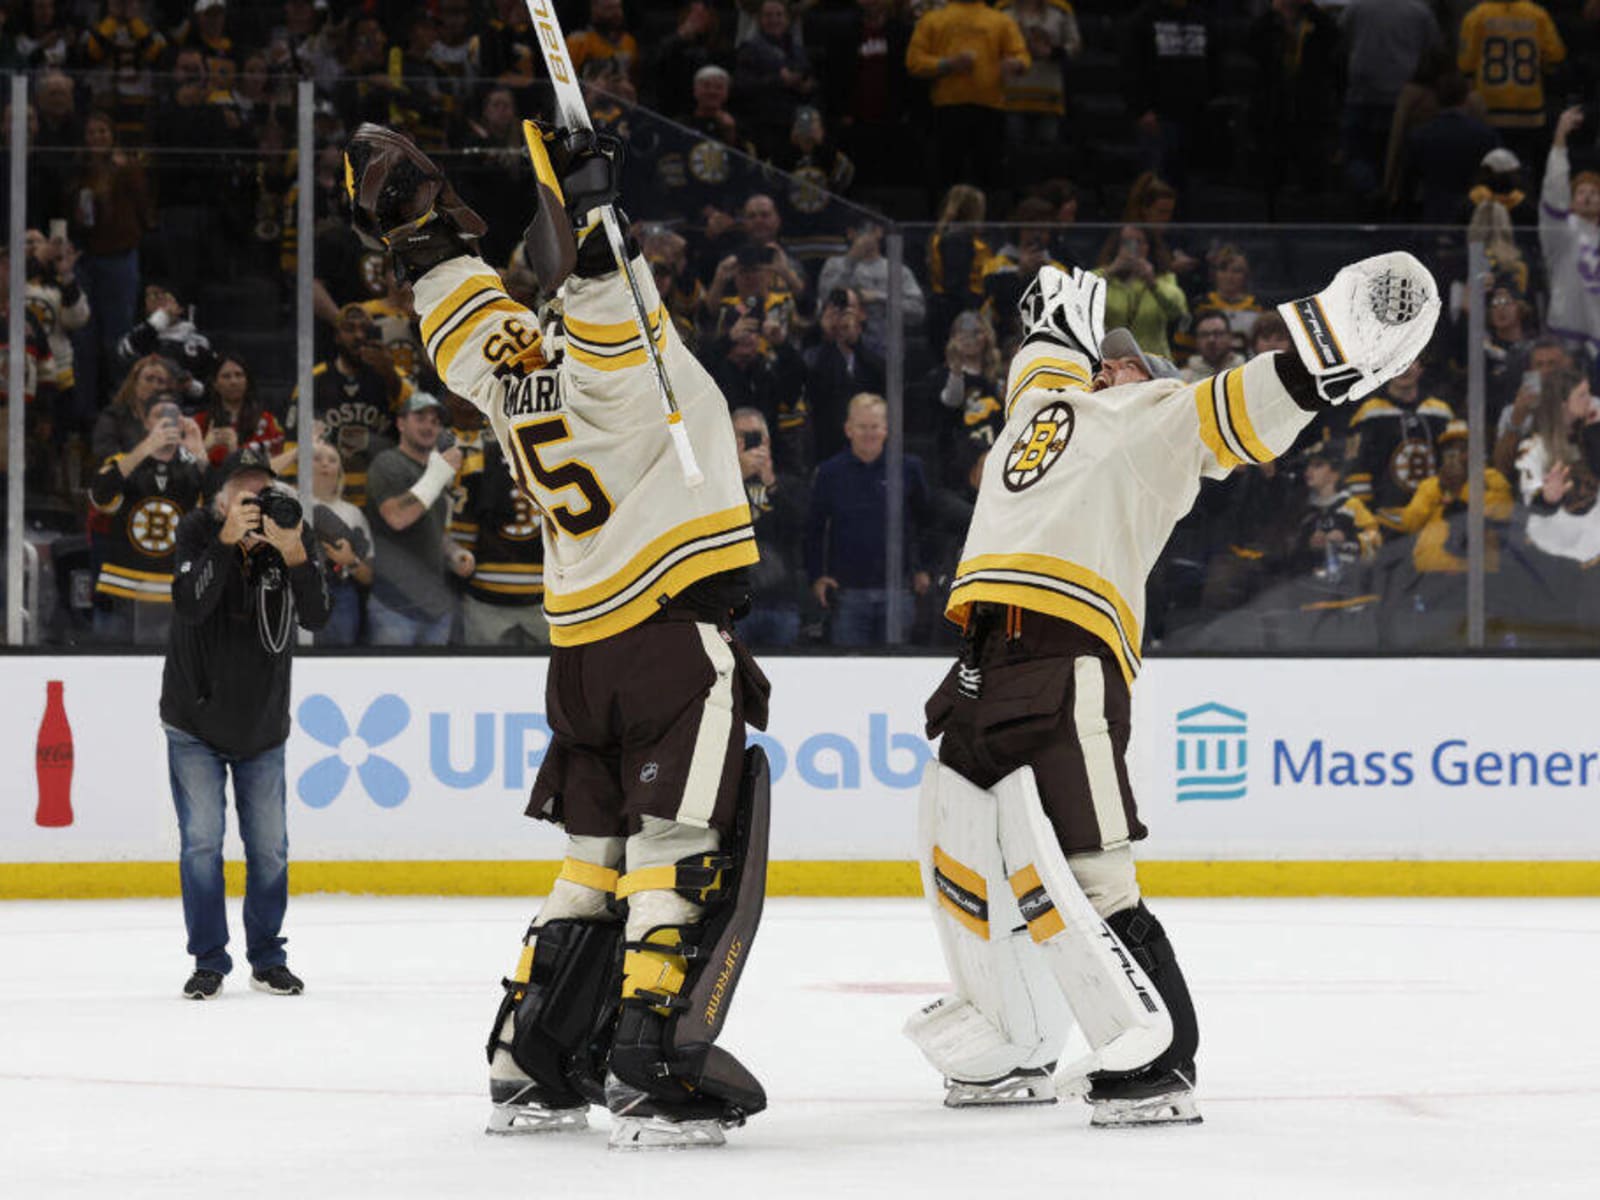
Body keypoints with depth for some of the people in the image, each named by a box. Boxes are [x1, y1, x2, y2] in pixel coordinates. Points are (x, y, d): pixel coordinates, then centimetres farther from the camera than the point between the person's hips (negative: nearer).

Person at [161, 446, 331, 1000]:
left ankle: (268, 959, 19)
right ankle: (208, 961, 5)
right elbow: (191, 606, -28)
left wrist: (295, 557, -36)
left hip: (263, 724, 2)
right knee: (202, 840, -4)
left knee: (269, 845, 6)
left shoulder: (293, 536, -10)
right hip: (196, 720, -2)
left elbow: (316, 618, -21)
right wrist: (227, 540, -37)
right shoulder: (197, 531, -13)